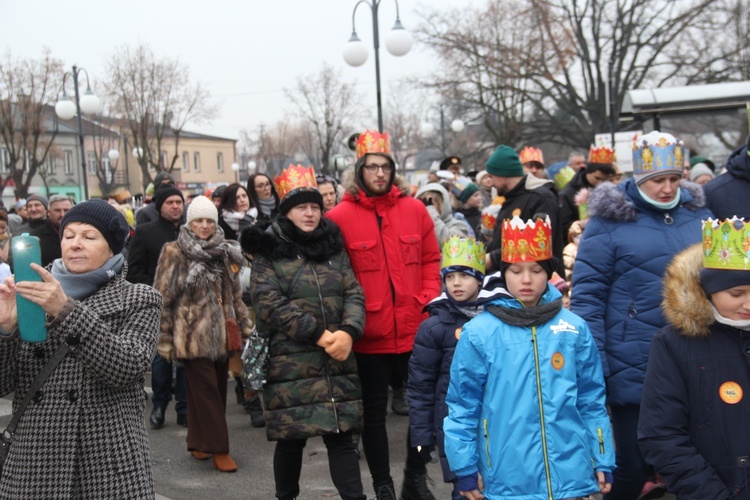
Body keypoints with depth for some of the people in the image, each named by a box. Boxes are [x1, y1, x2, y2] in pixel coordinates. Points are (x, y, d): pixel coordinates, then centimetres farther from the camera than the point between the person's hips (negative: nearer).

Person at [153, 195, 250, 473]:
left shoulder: (224, 252, 10)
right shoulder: (174, 253, -5)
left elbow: (235, 294, 17)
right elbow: (163, 298, -6)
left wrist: (245, 327, 14)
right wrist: (164, 339, -8)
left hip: (220, 334, 5)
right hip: (192, 335, -5)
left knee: (217, 390, 9)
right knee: (206, 391, -4)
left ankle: (199, 442, 24)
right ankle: (218, 449, 1)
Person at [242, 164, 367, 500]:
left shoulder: (333, 246, 12)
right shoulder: (268, 251, -1)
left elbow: (353, 293, 6)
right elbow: (270, 305, -11)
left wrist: (348, 332, -14)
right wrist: (318, 334, -17)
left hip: (338, 361, 3)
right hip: (290, 363, -3)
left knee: (340, 436, 4)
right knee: (291, 440, 7)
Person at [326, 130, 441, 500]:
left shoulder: (414, 209, 3)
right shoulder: (340, 217, -6)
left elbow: (431, 259, 9)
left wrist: (429, 300, -2)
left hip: (415, 329, 3)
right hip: (370, 334, -3)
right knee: (374, 412, 10)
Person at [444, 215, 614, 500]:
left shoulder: (575, 329, 2)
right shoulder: (479, 333, -6)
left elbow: (592, 401, 8)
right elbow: (462, 405, -1)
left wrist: (603, 461, 7)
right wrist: (465, 468, -1)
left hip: (572, 475, 2)